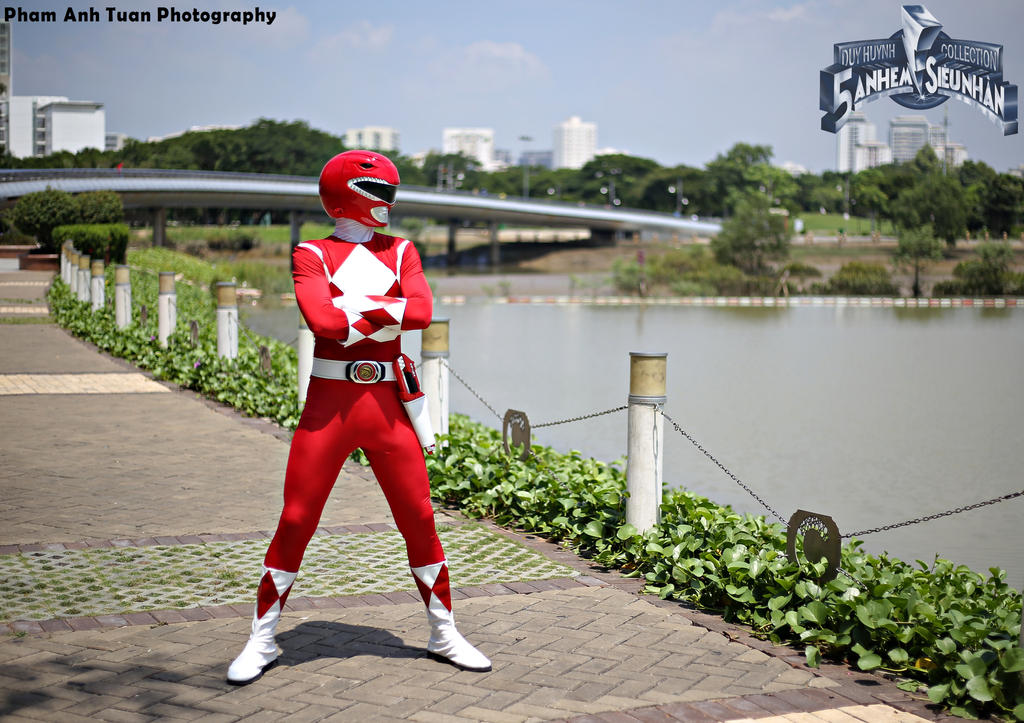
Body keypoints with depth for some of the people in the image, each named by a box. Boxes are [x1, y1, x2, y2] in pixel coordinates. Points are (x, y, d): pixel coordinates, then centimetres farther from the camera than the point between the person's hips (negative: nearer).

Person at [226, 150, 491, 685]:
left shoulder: (401, 253, 11)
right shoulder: (311, 255, 1)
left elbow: (421, 311, -7)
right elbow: (323, 321, -16)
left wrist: (354, 307, -10)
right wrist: (385, 315, -8)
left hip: (387, 404, 3)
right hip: (330, 401, -3)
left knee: (419, 520, 6)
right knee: (295, 522, -1)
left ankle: (443, 634, 21)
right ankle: (261, 643, 13)